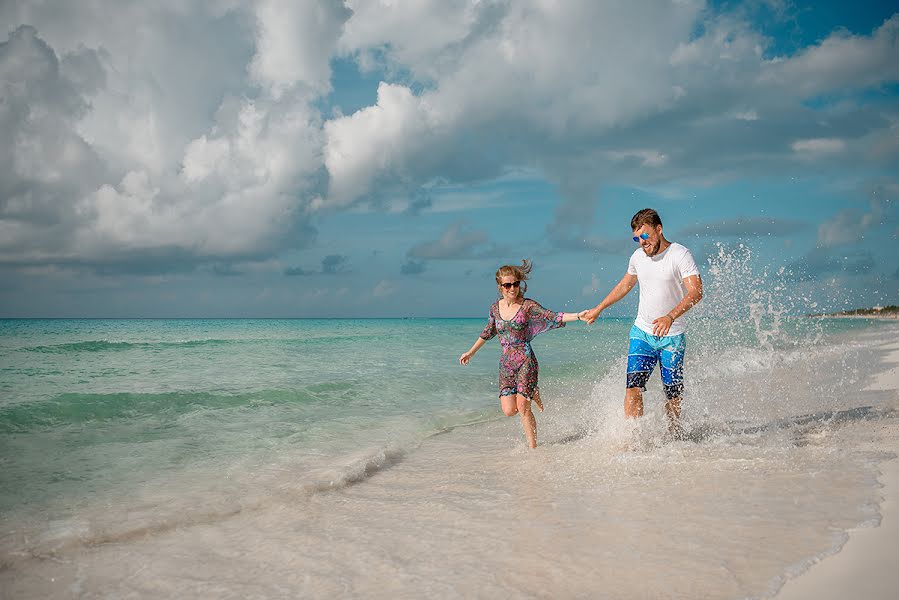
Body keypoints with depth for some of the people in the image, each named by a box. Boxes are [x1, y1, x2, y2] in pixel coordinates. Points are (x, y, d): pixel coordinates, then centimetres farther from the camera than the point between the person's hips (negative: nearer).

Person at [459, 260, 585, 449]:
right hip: (506, 363, 4)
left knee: (523, 408, -11)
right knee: (509, 410, -2)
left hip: (525, 361, -4)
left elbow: (553, 317, -14)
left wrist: (577, 315, -30)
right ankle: (532, 394, 30)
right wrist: (470, 352, 31)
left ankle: (533, 447, 4)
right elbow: (487, 333, 22)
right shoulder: (495, 308, 7)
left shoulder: (528, 305, -7)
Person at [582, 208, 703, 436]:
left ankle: (675, 435, 27)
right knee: (633, 387, -12)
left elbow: (696, 292, -23)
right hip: (642, 332, 4)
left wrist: (670, 316, -38)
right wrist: (598, 309, 26)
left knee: (673, 394, 6)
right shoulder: (638, 256, 5)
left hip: (672, 336, -3)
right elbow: (625, 285, 22)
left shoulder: (680, 255, -13)